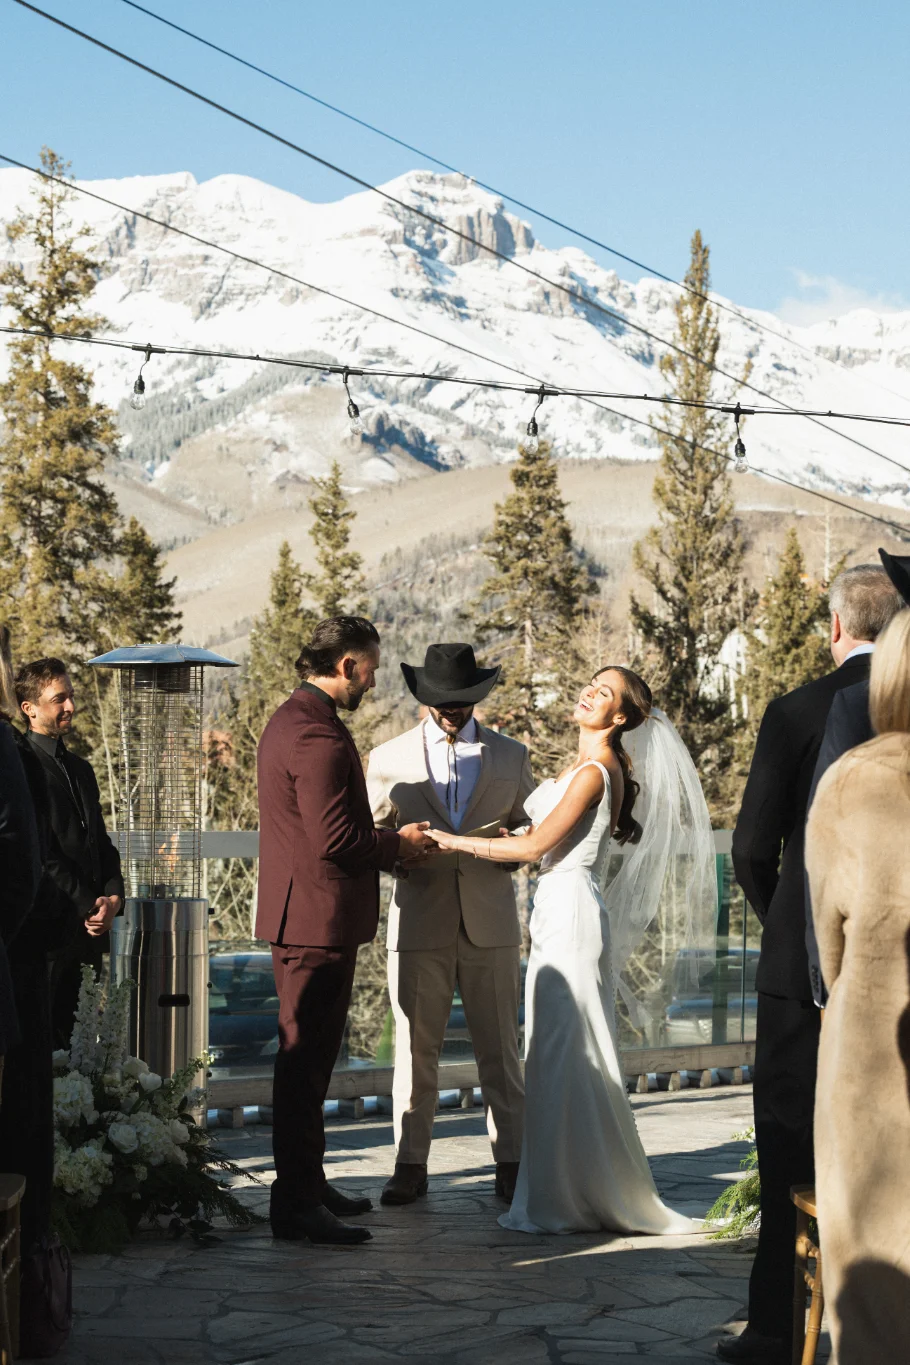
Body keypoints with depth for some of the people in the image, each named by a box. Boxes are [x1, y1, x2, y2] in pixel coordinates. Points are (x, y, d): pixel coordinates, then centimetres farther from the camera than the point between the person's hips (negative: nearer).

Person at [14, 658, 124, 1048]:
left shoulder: (81, 768, 21)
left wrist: (113, 895, 2)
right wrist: (86, 906, -12)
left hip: (89, 926, 8)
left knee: (78, 1032, 7)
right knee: (47, 1032, -6)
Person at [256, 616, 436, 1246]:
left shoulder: (292, 719, 15)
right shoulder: (319, 735, -20)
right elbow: (336, 840, -24)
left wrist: (386, 843, 14)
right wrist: (398, 845, -8)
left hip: (300, 916, 11)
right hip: (318, 917, -11)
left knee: (308, 1058, 18)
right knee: (307, 1060, -7)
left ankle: (306, 1183, 29)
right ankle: (296, 1203, -3)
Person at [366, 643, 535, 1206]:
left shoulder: (512, 756, 10)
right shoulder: (389, 759, 6)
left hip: (491, 923, 1)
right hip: (420, 922, -1)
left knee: (501, 1049, 4)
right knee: (416, 1049, 2)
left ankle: (511, 1163, 11)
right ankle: (411, 1165, 10)